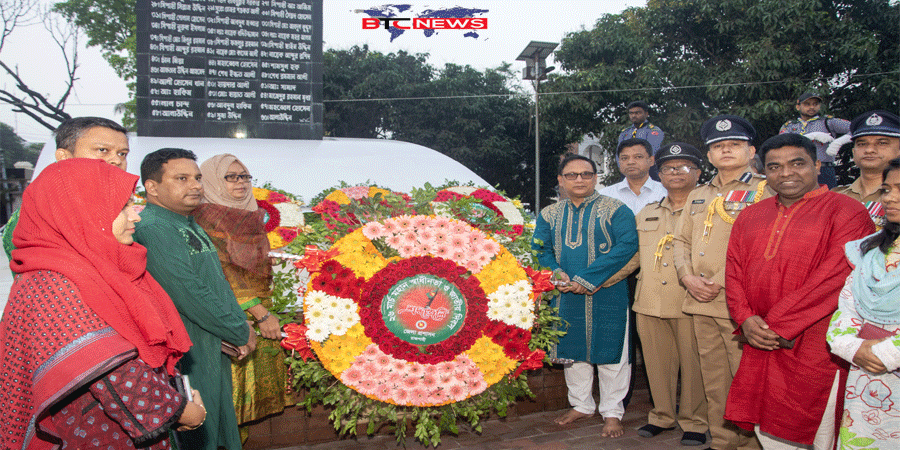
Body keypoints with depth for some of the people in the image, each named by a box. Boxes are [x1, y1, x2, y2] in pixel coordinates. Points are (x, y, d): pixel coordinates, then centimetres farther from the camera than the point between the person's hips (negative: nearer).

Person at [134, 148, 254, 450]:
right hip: (185, 359, -10)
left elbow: (218, 282, 16)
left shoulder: (192, 228, 14)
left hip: (213, 348, 10)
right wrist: (241, 334, -14)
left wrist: (239, 326, 0)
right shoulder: (152, 228, -18)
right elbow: (190, 295, -24)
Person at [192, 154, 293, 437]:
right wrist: (260, 313, -18)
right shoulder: (207, 219, -8)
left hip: (259, 311, 7)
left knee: (260, 370, 9)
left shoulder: (249, 218, 15)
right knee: (234, 373, -5)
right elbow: (222, 272, -15)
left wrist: (266, 311, 10)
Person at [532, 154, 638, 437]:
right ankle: (581, 405, 32)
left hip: (607, 296, -4)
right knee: (573, 352, 14)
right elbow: (539, 249, 5)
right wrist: (557, 275, -16)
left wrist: (587, 278, -22)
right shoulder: (549, 215, 9)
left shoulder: (616, 210, -4)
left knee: (610, 353, 3)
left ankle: (612, 413, 20)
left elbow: (626, 246, -16)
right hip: (566, 297, 4)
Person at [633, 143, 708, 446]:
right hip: (649, 303, 4)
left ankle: (694, 422, 20)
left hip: (690, 302, -4)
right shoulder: (645, 215, 19)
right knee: (657, 362, 11)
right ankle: (662, 415, 27)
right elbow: (634, 256, 24)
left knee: (693, 364, 3)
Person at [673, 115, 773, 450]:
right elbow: (681, 239, 18)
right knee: (714, 381, 11)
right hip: (700, 303, 6)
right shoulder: (698, 195, 20)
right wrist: (688, 277, 0)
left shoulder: (765, 191, -1)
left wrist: (721, 283, -15)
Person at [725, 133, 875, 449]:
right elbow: (734, 270, 10)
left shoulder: (846, 211, -6)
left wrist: (777, 325, -16)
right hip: (762, 345, 5)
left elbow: (835, 276, -15)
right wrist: (745, 319, -7)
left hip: (817, 348, -5)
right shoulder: (751, 216, 13)